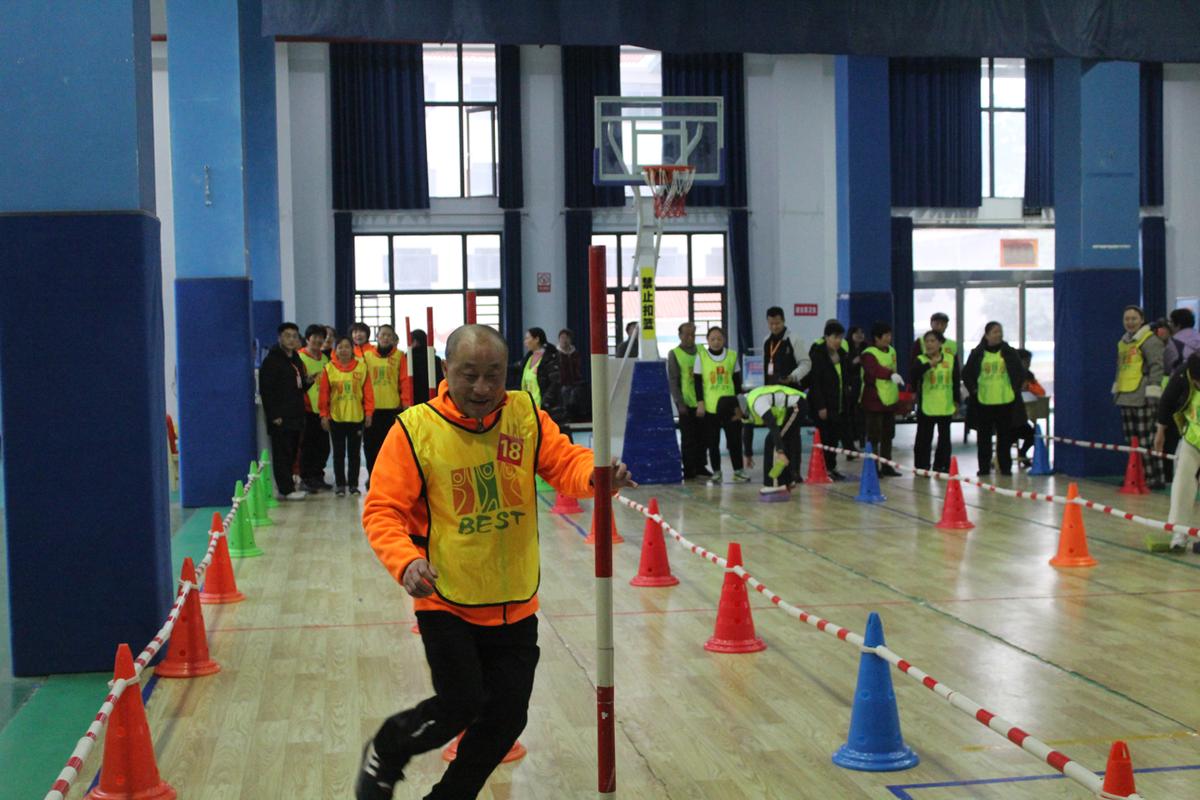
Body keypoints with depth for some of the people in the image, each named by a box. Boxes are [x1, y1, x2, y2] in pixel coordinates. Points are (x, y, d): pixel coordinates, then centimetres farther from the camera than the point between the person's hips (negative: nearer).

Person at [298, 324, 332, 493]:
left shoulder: (325, 358, 15)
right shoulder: (300, 358, -4)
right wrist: (309, 378, -23)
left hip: (322, 409, 6)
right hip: (307, 409, -6)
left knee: (323, 446, 8)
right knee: (307, 446, -2)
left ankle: (318, 477, 19)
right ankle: (306, 479, 5)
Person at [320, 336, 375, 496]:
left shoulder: (361, 367, -1)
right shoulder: (329, 368, -1)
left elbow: (368, 391, 0)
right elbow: (324, 393, 0)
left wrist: (368, 412, -4)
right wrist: (324, 415, -3)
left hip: (357, 417, 0)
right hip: (336, 417, 0)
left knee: (354, 452, 8)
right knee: (339, 453, 6)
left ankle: (353, 484, 17)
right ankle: (340, 484, 14)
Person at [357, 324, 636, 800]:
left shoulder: (525, 415, -3)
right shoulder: (416, 428, -13)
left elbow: (565, 462, -10)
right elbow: (383, 510, -11)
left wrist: (597, 475, -32)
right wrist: (406, 561, -28)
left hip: (515, 605, 4)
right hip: (446, 601, -4)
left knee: (507, 718, 9)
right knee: (462, 704, -10)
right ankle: (384, 755, 21)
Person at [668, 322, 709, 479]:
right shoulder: (675, 354, -2)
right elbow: (673, 380, -5)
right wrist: (679, 402, -12)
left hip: (701, 401, 4)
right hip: (686, 403, -4)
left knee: (701, 436, 7)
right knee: (688, 438, 0)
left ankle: (700, 467, 16)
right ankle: (688, 469, 6)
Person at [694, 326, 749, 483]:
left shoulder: (732, 355, 5)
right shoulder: (701, 356, 1)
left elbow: (737, 381, 10)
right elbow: (698, 382, 1)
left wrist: (739, 404, 7)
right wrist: (700, 403, -5)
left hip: (729, 405, 1)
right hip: (709, 405, -1)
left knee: (734, 439, 1)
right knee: (712, 441, 4)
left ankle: (738, 470, 10)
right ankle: (716, 472, 14)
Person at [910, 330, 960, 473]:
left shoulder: (951, 359, 2)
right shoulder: (920, 360, -6)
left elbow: (956, 381, 9)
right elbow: (914, 374, -26)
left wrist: (956, 401, 9)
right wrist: (930, 363, -37)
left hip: (946, 407, 3)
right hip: (926, 407, -2)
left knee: (944, 439, 10)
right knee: (924, 439, 1)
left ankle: (942, 467, 21)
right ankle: (922, 467, 11)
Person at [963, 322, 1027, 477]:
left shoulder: (1009, 353, 4)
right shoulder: (977, 354, 2)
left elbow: (1020, 373, 9)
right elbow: (966, 374, 9)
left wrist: (1015, 390, 0)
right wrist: (973, 390, -1)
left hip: (1006, 401, 0)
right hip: (983, 402, 0)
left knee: (1005, 437, 5)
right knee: (984, 437, 6)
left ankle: (1005, 467, 13)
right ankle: (984, 468, 13)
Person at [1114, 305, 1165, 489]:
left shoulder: (1150, 340, -7)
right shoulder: (1123, 341, 20)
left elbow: (1156, 367, -13)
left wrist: (1153, 392, -17)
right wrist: (1116, 390, 28)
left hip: (1143, 399, -9)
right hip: (1126, 398, 9)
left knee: (1146, 440, -10)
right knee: (1131, 441, 10)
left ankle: (1154, 478, -6)